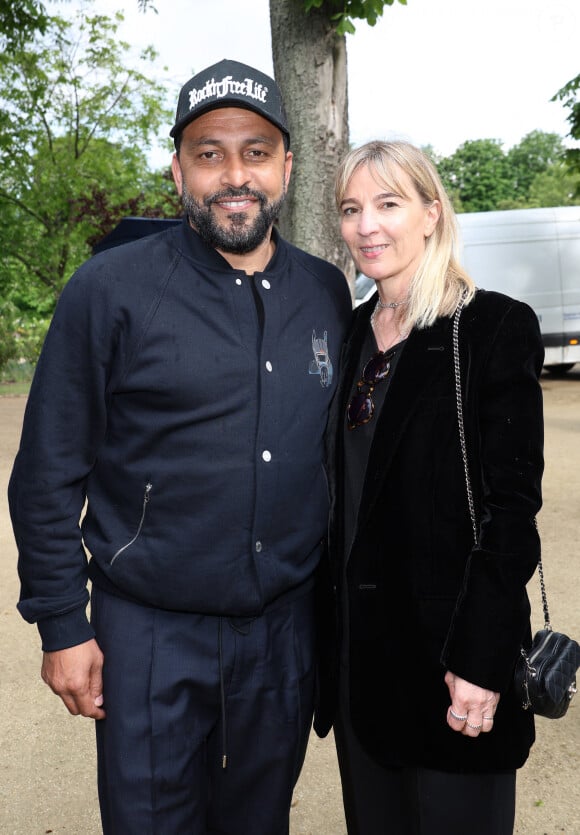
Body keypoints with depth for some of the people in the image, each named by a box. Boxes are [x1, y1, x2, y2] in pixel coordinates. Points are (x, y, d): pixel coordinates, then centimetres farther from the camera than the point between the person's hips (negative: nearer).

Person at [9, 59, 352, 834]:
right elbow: (49, 473, -8)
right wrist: (62, 625, -8)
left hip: (287, 625, 4)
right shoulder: (111, 290, -11)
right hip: (150, 631, -3)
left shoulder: (328, 295, 1)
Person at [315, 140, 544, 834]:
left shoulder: (496, 327, -11)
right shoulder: (350, 334, 7)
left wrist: (482, 659, -17)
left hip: (449, 647, -5)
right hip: (357, 643, 6)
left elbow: (511, 505, -14)